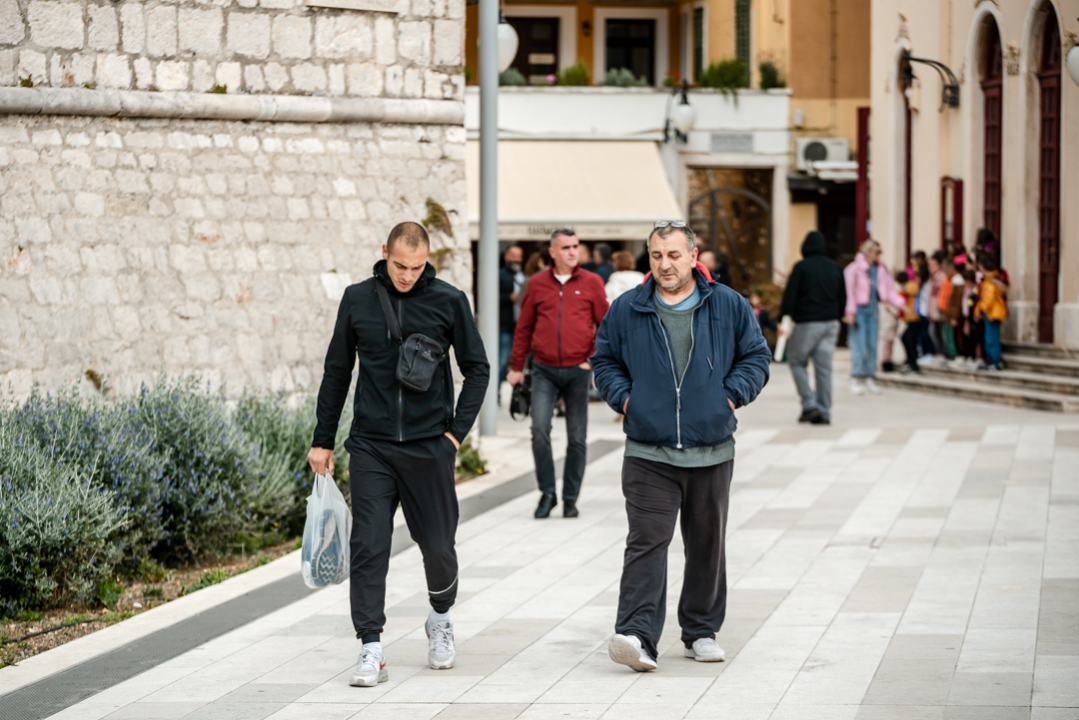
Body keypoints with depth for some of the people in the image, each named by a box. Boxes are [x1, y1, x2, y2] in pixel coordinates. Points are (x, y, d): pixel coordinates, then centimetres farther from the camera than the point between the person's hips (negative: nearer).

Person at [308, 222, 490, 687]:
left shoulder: (449, 301, -1)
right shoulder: (358, 300, 3)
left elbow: (477, 368, 6)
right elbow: (337, 371, 11)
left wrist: (457, 430, -4)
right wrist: (323, 440, 10)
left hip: (429, 447, -1)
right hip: (370, 446, 1)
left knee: (437, 544, 8)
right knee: (368, 546, -8)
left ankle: (440, 619, 36)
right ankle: (371, 649, -5)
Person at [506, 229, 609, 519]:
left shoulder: (592, 283, 4)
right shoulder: (537, 284, 6)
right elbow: (524, 328, 11)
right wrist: (516, 366, 10)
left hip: (578, 370, 0)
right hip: (544, 370, 0)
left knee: (577, 437, 4)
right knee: (539, 429, -12)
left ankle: (570, 498, 13)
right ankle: (547, 493, 1)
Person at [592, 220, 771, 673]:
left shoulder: (729, 307, 4)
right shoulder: (627, 310, 4)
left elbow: (756, 356, 11)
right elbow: (604, 360, 14)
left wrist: (731, 395, -4)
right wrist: (623, 398, -2)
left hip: (712, 453, 2)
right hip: (648, 453, -2)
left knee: (707, 545, 11)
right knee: (646, 541, -13)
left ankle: (701, 632, 25)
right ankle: (637, 635, -21)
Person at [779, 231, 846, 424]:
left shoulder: (801, 267, -7)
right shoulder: (835, 268, 11)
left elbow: (790, 294, -11)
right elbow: (843, 298, 16)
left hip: (807, 323, -5)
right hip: (830, 323, 5)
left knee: (797, 361, 9)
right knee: (824, 367, 6)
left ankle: (809, 404, -4)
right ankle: (824, 412, 3)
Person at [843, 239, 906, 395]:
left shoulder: (880, 270, 9)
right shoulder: (854, 269, -8)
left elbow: (889, 289, 11)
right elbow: (849, 291, -10)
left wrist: (900, 303, -2)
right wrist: (850, 312, -14)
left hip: (872, 309, 6)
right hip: (859, 309, -6)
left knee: (872, 345, 7)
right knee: (859, 345, -8)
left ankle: (870, 379, 14)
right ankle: (855, 380, -4)